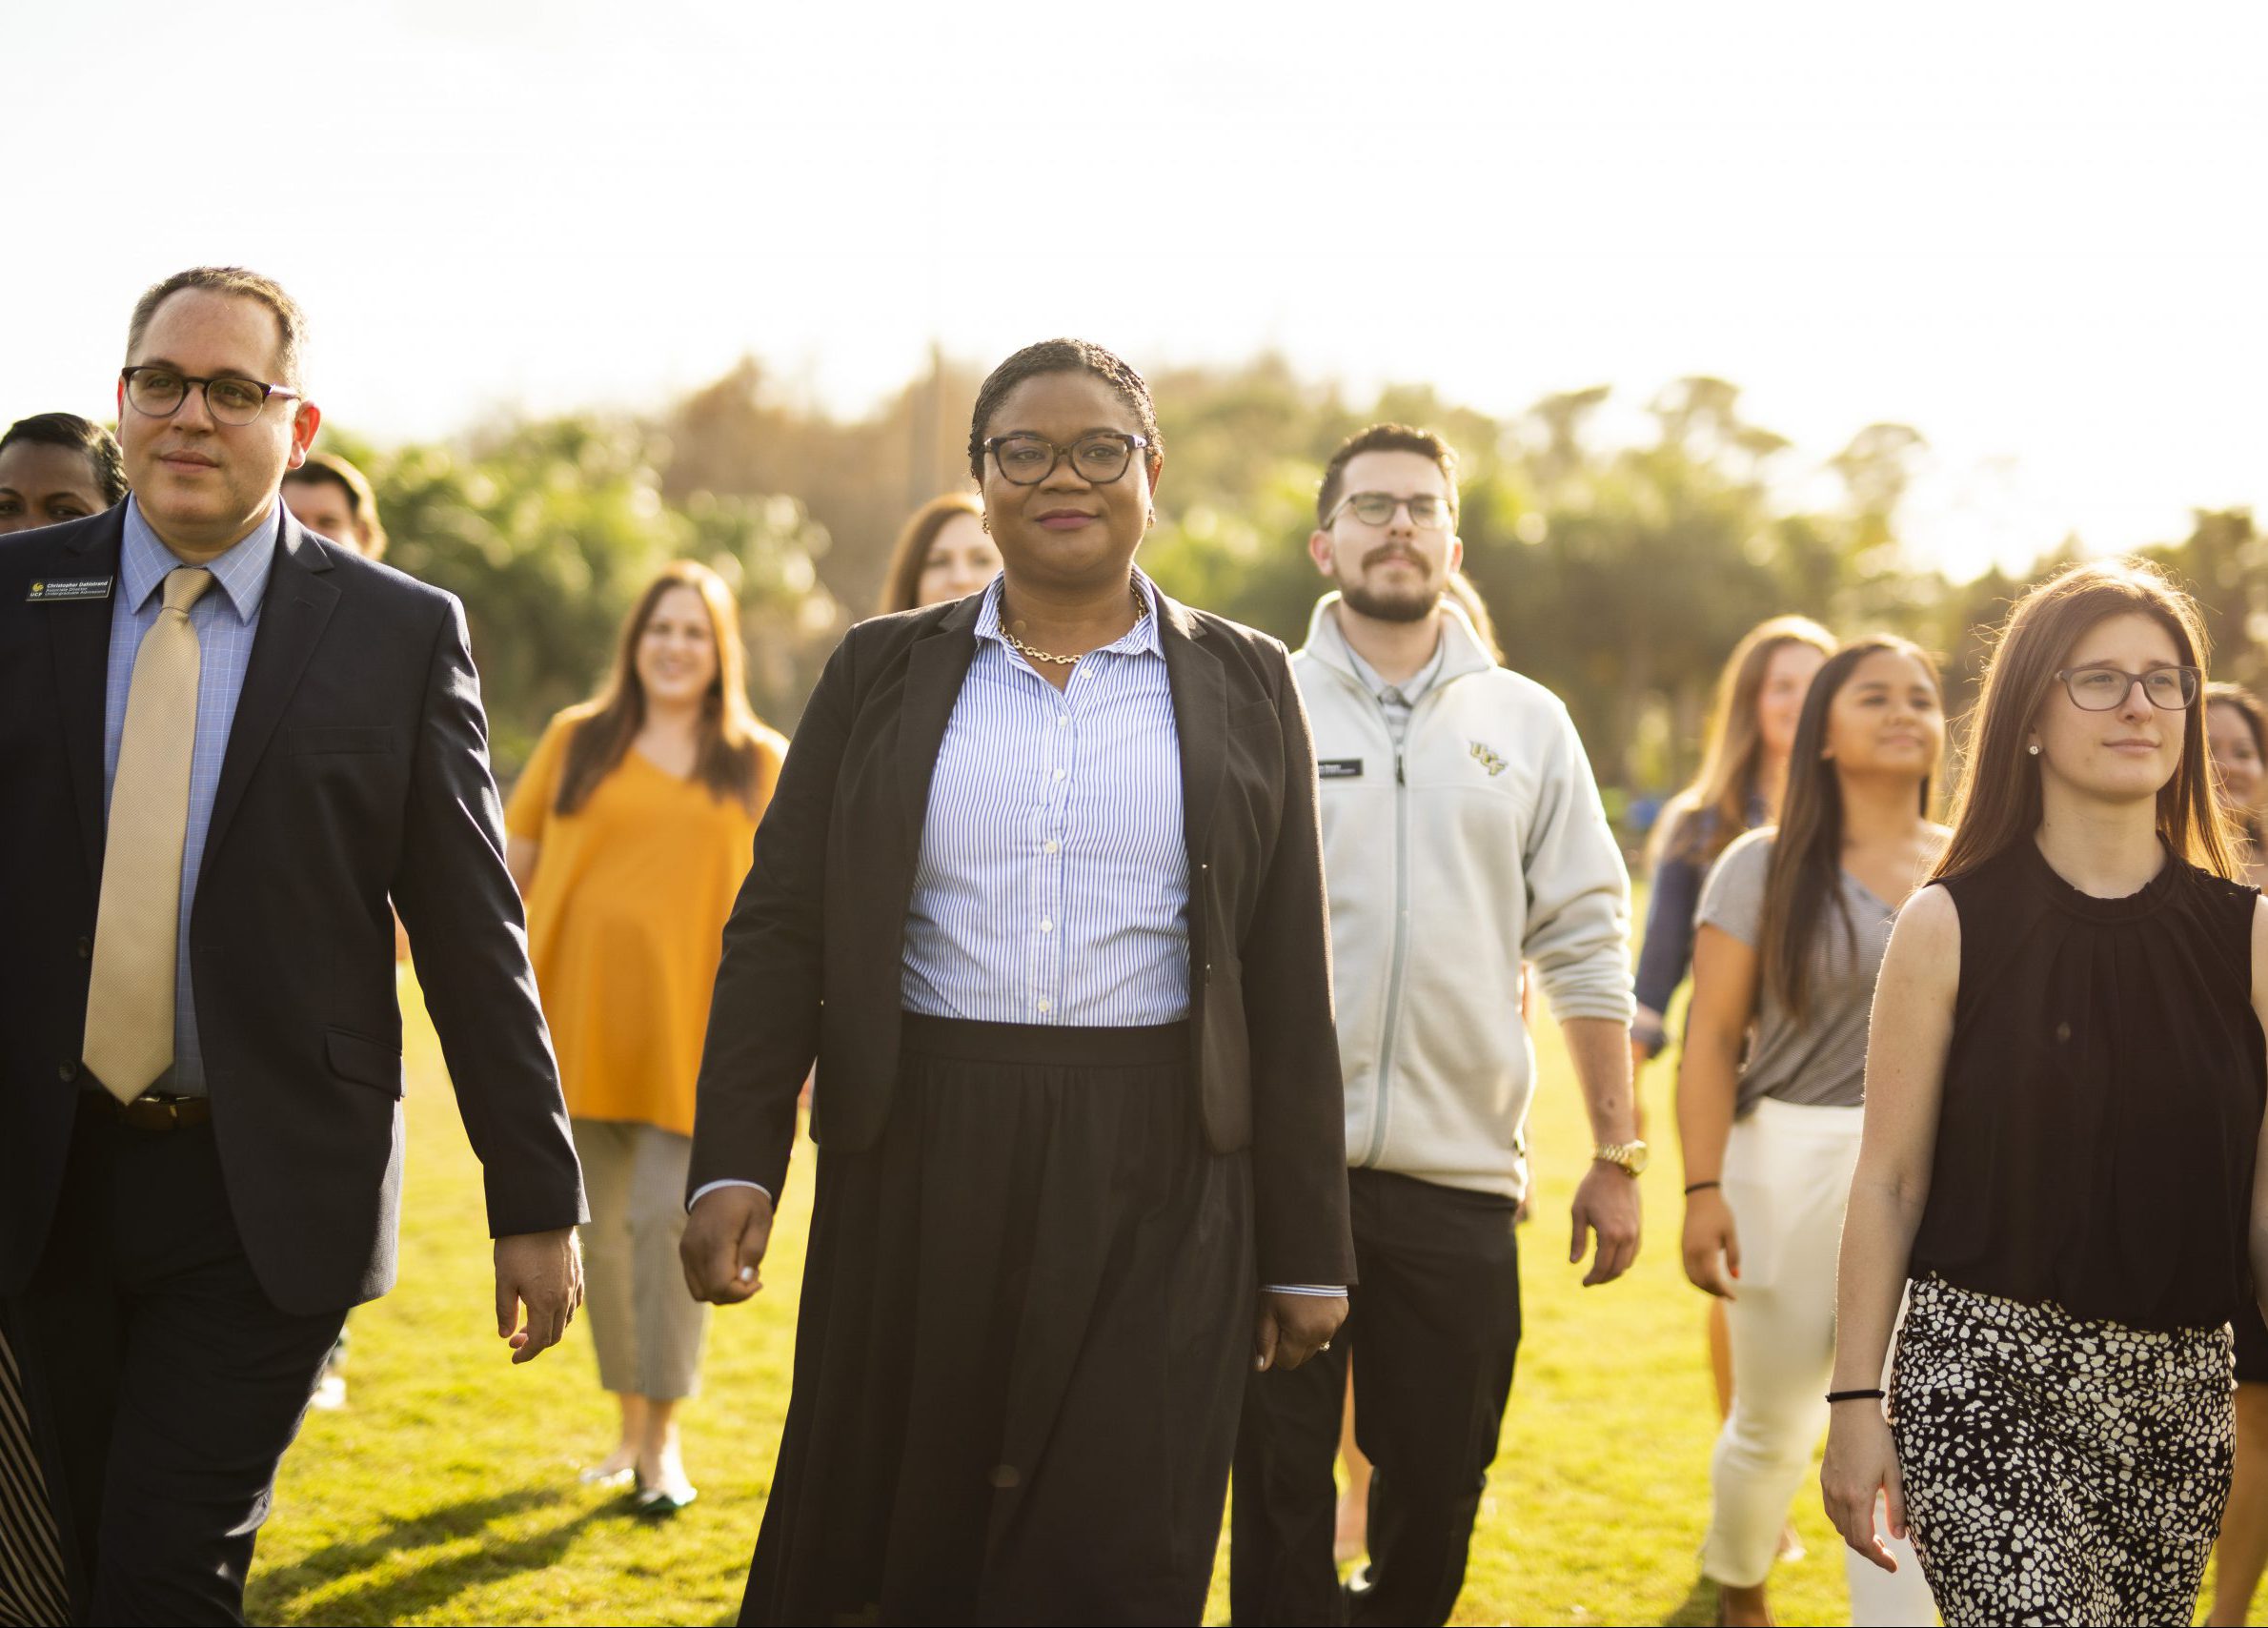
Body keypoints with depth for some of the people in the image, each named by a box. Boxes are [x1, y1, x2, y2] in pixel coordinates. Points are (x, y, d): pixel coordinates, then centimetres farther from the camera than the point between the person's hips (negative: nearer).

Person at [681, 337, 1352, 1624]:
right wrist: (735, 1165, -7)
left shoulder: (1244, 686, 6)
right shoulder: (885, 673, 7)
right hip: (919, 1166, 1)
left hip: (1157, 1183, -1)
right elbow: (780, 932, 5)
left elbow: (1291, 986, 5)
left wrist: (1306, 1250, 3)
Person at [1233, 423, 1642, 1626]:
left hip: (1459, 1175, 2)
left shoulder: (1527, 726, 8)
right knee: (1279, 1494, 5)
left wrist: (1617, 1158, 6)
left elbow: (1586, 949, 9)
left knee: (1438, 1499, 10)